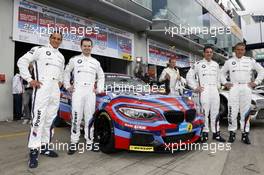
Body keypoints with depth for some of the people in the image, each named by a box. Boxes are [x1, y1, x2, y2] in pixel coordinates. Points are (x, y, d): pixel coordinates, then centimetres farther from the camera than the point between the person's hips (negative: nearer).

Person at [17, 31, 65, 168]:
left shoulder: (61, 56, 21)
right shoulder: (39, 50, 3)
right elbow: (22, 61, -2)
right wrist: (30, 80, -9)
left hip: (56, 90, 6)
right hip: (42, 87, -6)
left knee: (50, 119, 8)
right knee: (39, 118, -12)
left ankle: (44, 147, 19)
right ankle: (34, 151, -5)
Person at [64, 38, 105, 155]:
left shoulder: (95, 62, 18)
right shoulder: (74, 60, 11)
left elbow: (101, 76, 25)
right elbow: (66, 72, 18)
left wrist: (100, 89, 13)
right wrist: (67, 86, 8)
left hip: (90, 92, 2)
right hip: (77, 91, -2)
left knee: (89, 118, 3)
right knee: (76, 118, -5)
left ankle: (89, 141, 11)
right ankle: (74, 142, 4)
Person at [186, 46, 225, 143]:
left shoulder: (216, 64, 18)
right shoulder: (198, 64, 3)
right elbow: (189, 76, 0)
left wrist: (218, 86, 15)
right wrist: (195, 87, -5)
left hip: (215, 90, 5)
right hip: (204, 90, -5)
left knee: (215, 112, 7)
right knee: (204, 112, -6)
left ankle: (216, 133, 16)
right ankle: (205, 133, 3)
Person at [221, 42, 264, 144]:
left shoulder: (250, 61, 12)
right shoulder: (229, 61, 12)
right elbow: (222, 73, 19)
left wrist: (256, 82, 5)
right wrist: (225, 83, 7)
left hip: (246, 88, 1)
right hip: (234, 88, 0)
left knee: (245, 112, 1)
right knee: (232, 112, -4)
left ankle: (245, 134, 9)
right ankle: (232, 133, 5)